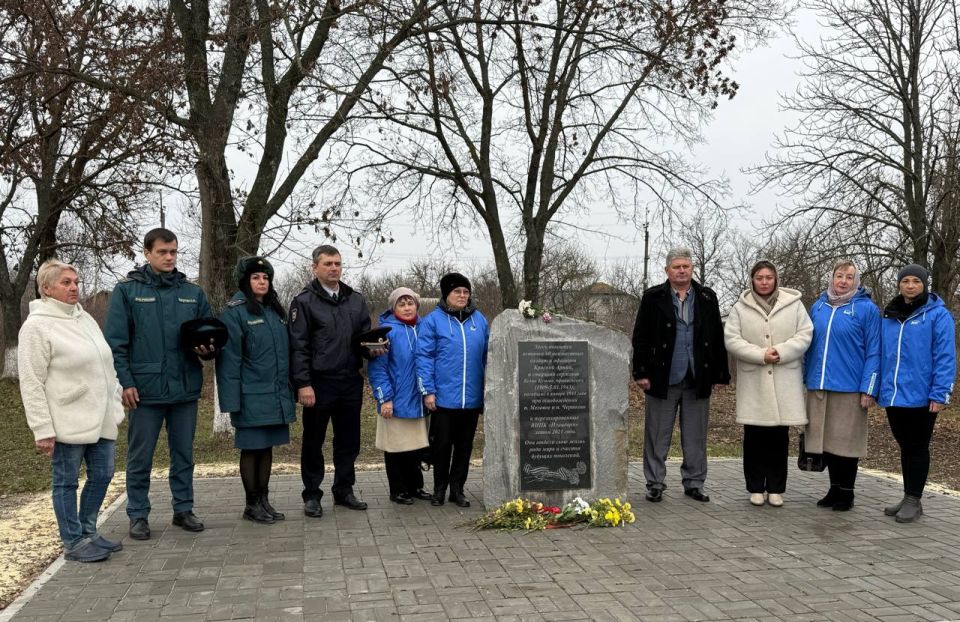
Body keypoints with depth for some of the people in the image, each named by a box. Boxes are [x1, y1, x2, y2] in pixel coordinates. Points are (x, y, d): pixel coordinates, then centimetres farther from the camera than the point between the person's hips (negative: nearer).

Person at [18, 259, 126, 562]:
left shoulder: (84, 318, 13)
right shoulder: (36, 326, -10)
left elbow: (105, 364, 19)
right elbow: (31, 383, -12)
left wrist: (116, 401, 15)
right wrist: (43, 429, -15)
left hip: (101, 418, 8)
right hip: (67, 423, -7)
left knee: (102, 474, 12)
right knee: (66, 481, 4)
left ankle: (87, 532, 28)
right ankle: (73, 542, 15)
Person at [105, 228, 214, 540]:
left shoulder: (193, 293, 8)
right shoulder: (127, 290, -1)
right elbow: (116, 342, -5)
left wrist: (207, 349, -9)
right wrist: (125, 382, -12)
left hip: (185, 387, 3)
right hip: (145, 389, -3)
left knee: (184, 453, 12)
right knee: (140, 457, 6)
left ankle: (183, 509, 24)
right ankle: (138, 515, 17)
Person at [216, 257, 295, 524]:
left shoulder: (275, 311, 13)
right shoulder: (234, 312, -8)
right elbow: (229, 358, -12)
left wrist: (288, 389, 11)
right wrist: (232, 399, -16)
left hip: (276, 396, 6)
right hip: (251, 397, -6)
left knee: (267, 447, 12)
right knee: (251, 449, 3)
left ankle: (264, 501, 22)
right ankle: (252, 505, 14)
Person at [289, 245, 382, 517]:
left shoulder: (356, 300, 11)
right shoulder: (304, 302, -4)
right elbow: (298, 346, -8)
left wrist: (371, 349, -5)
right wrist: (303, 383, -15)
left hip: (350, 382, 5)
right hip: (319, 384, -4)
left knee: (349, 440, 12)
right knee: (313, 441, 7)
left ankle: (344, 490, 26)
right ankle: (312, 495, 18)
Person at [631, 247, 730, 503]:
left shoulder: (707, 298, 9)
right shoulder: (653, 298, 2)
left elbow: (718, 338, 9)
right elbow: (640, 338, 0)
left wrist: (720, 374, 4)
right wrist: (641, 373, -6)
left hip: (698, 379, 2)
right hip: (663, 378, -2)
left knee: (696, 436, 9)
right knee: (657, 436, 4)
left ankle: (694, 483, 20)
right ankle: (655, 484, 14)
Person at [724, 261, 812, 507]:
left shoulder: (793, 304, 5)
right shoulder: (740, 308, 4)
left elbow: (804, 335, -1)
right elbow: (731, 340, -4)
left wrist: (781, 352, -15)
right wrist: (761, 355, -15)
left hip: (784, 381, 0)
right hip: (753, 381, 0)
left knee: (780, 436, 4)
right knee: (754, 436, 3)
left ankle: (776, 488, 14)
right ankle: (756, 487, 14)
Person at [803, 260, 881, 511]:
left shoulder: (866, 309, -4)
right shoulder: (818, 306, 10)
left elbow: (873, 352, -7)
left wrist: (869, 388, -12)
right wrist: (805, 379, 12)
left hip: (849, 388, -5)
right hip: (818, 387, 5)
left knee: (846, 442, 4)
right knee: (827, 441, 11)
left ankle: (847, 492, 17)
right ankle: (835, 488, 25)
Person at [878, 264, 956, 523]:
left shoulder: (937, 314, -6)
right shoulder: (888, 316, 11)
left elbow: (945, 357, -11)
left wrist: (939, 394, -17)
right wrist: (877, 388, 9)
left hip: (921, 396, -5)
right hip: (894, 396, 5)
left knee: (918, 448, 5)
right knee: (905, 447, 14)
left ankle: (914, 500, 14)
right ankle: (908, 497, 24)